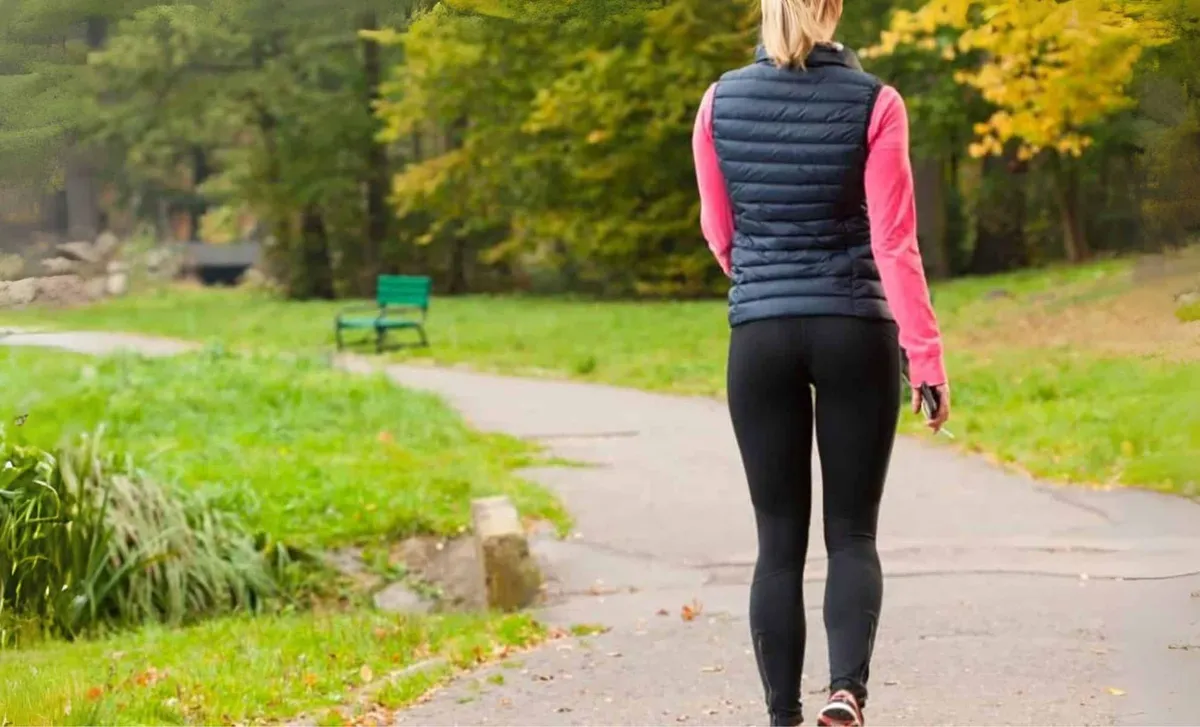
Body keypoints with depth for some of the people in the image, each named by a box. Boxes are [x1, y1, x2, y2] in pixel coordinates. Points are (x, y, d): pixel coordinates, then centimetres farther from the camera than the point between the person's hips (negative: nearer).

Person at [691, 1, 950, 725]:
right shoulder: (874, 103, -7)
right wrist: (928, 360, -6)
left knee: (780, 541, 9)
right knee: (853, 534, 6)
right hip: (858, 335, -1)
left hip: (759, 338, 2)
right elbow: (894, 243, -9)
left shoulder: (721, 102, 1)